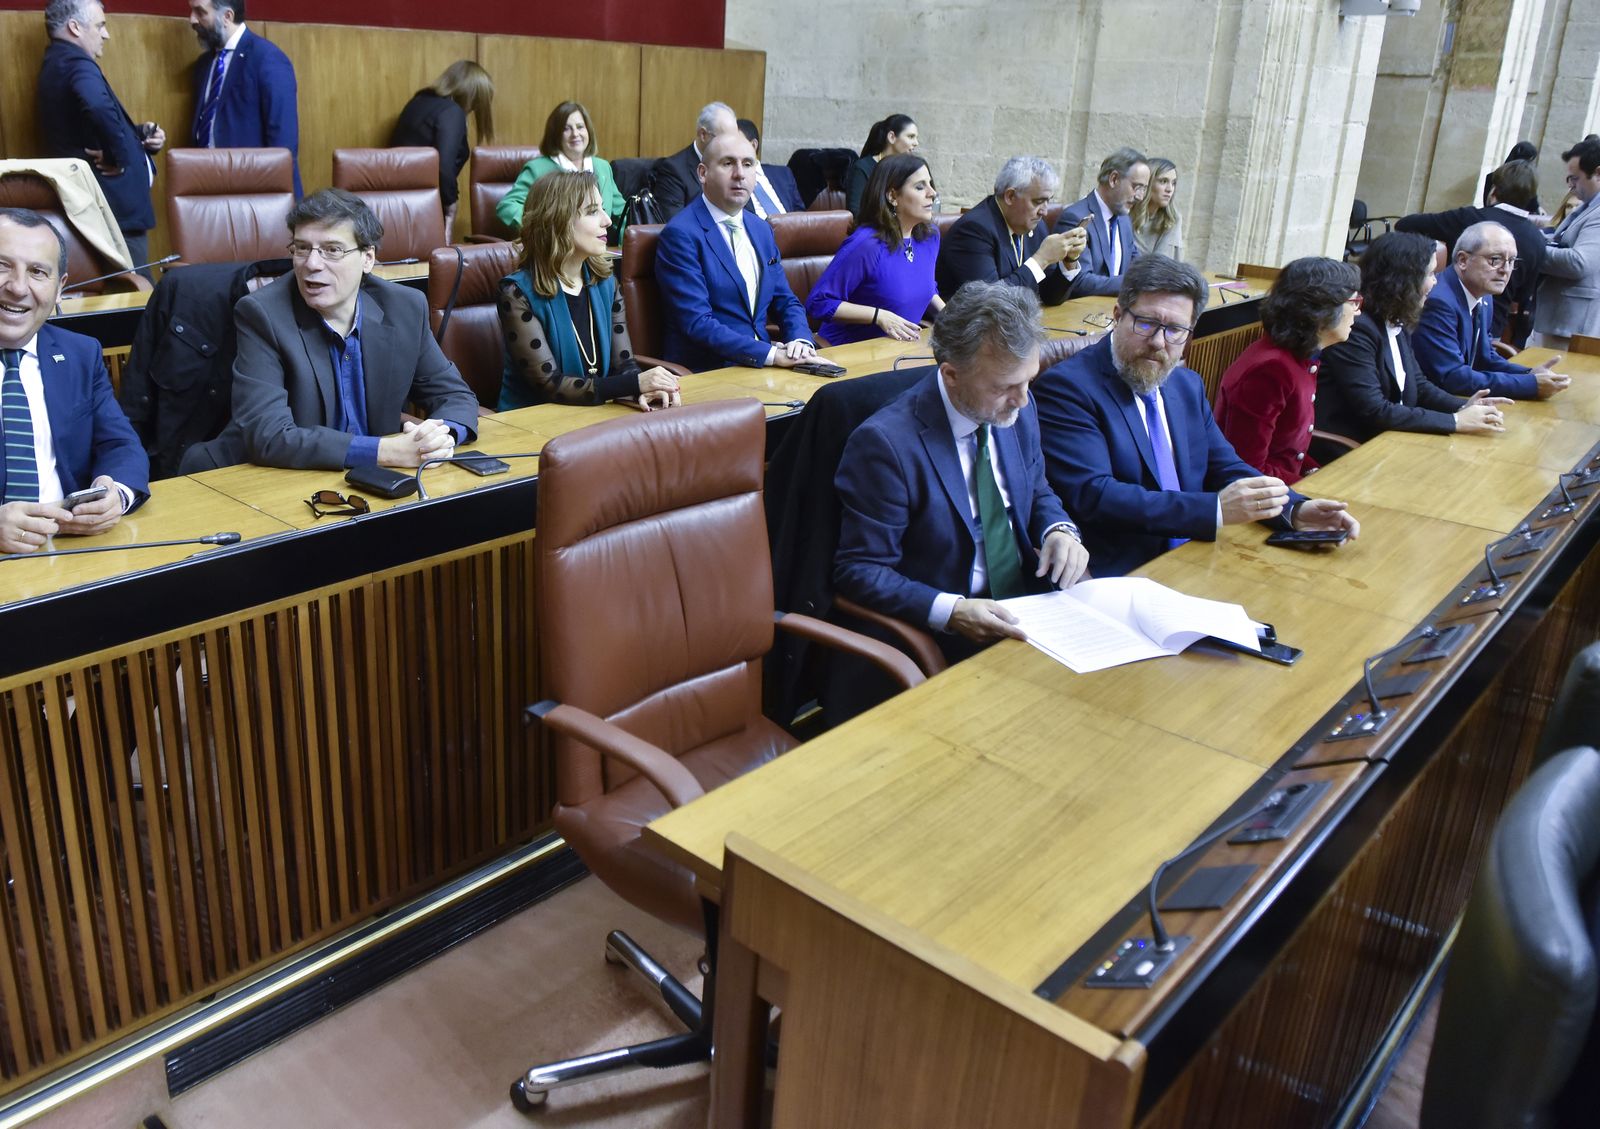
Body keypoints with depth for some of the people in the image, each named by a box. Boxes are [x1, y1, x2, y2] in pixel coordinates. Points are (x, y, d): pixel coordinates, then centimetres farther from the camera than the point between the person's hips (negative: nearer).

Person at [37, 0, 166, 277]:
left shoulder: (58, 62, 18)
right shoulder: (76, 63, -15)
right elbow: (100, 109, -37)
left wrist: (139, 133, 7)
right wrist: (119, 157, -22)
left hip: (99, 199, 11)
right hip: (115, 202, -11)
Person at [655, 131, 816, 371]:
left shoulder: (761, 229, 15)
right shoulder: (680, 234, -9)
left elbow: (786, 302, 17)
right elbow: (698, 323, -17)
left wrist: (801, 341, -5)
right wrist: (770, 354, -24)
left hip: (760, 365, 7)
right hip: (705, 371, -7)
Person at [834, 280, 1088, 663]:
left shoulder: (1016, 409, 2)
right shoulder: (887, 443, -20)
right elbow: (859, 570, -15)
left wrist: (1059, 529, -4)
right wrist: (951, 611, -29)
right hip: (950, 636, -7)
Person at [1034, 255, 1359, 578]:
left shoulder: (1188, 385, 15)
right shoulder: (1066, 387, -11)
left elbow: (1225, 467, 17)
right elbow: (1093, 496, -21)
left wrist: (1295, 510, -3)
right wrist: (1216, 509, -25)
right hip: (1118, 577, -8)